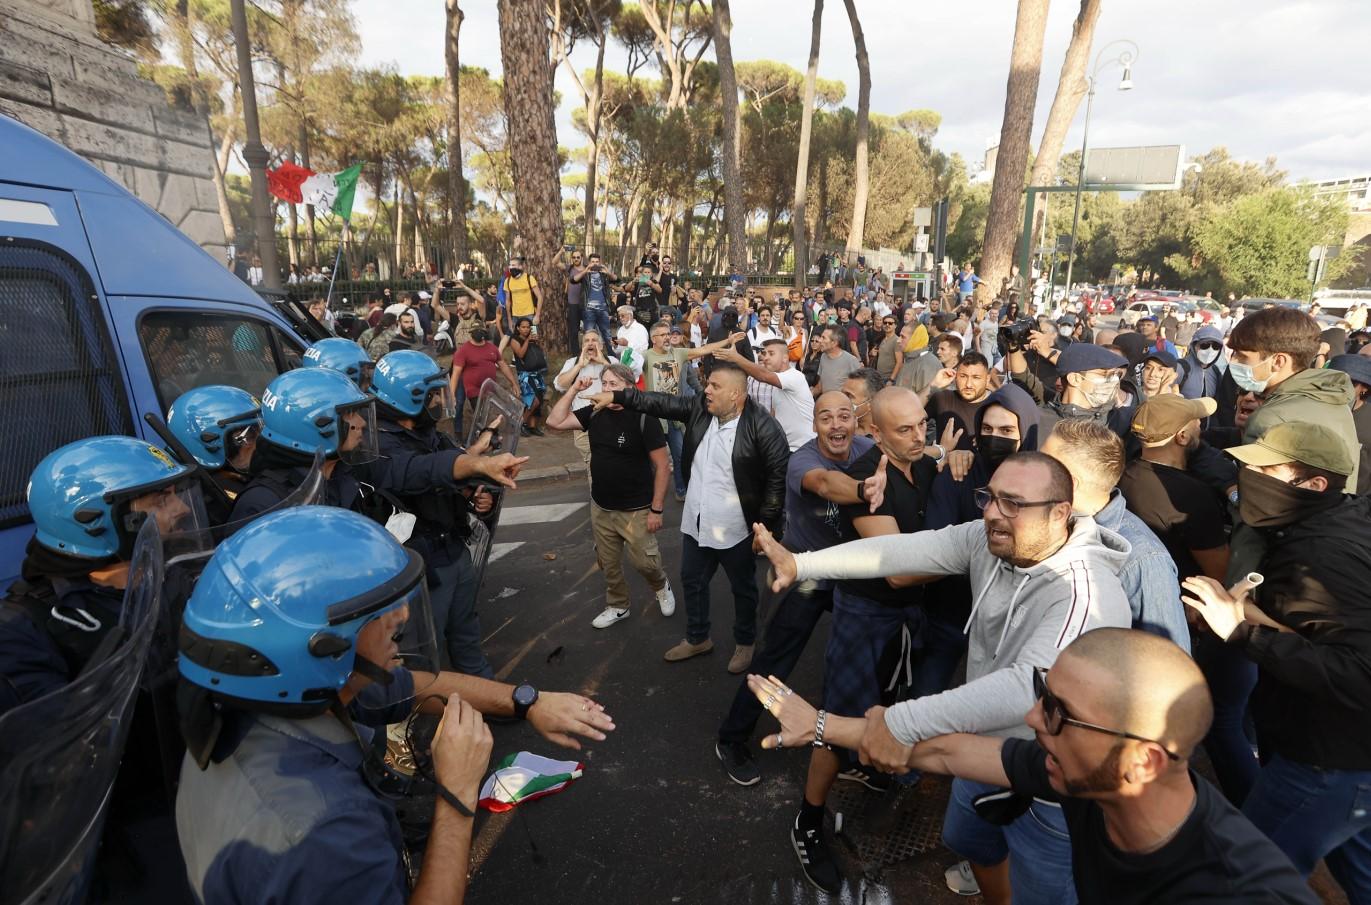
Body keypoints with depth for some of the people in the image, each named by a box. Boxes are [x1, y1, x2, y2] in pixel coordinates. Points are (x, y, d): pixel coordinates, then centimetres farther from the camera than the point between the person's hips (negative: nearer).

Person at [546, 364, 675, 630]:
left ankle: (661, 587, 35)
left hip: (636, 509, -5)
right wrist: (574, 390, -8)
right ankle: (617, 606, 39)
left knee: (644, 562, 2)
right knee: (608, 563, 17)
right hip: (600, 507, 5)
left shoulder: (643, 417, -17)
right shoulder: (594, 412, -1)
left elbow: (661, 465, -15)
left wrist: (657, 509, -15)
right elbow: (555, 422, -2)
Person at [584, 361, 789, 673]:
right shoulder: (699, 408, -3)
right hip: (695, 523, 6)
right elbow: (659, 402, 5)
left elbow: (779, 476, -19)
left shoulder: (762, 427, -21)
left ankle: (745, 642, 42)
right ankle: (697, 638, 45)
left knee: (743, 588, 17)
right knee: (693, 581, 22)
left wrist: (765, 525, -17)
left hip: (735, 529, -6)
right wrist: (617, 396, 2)